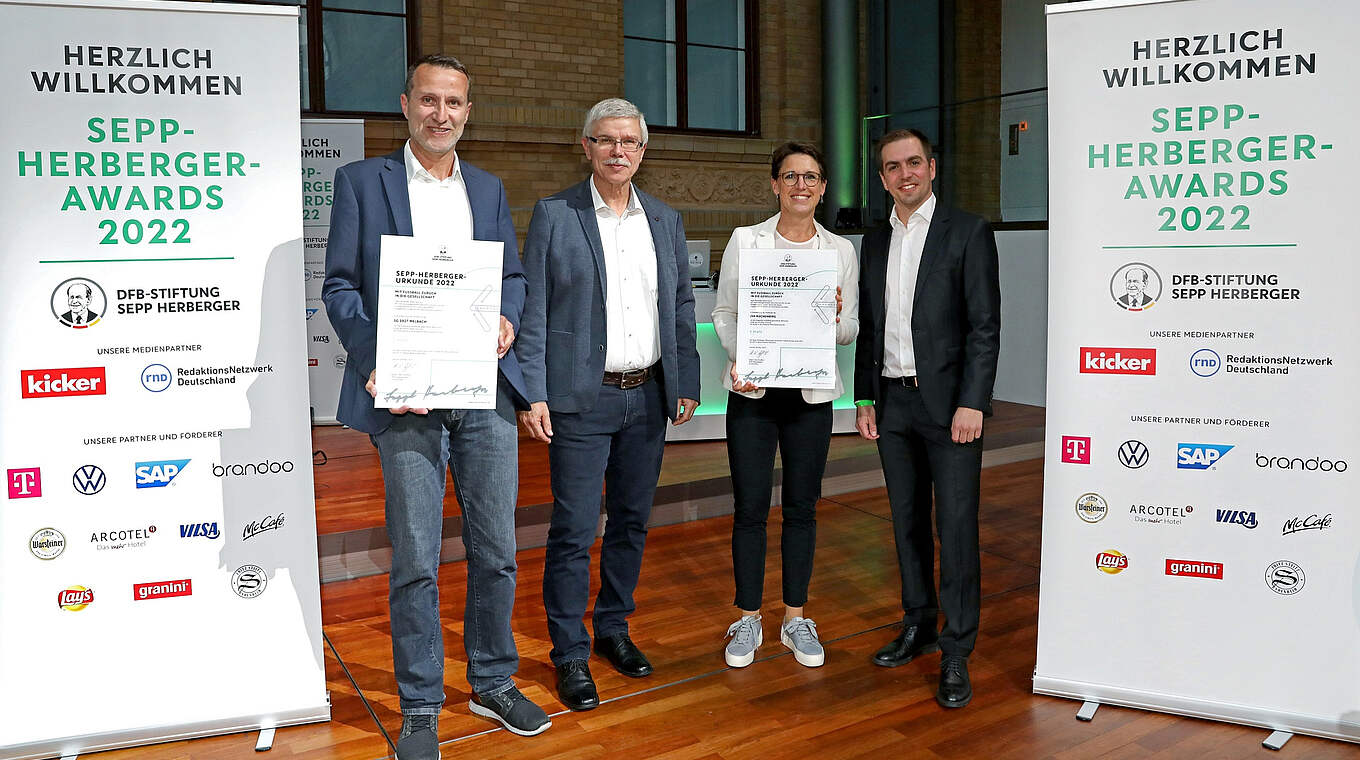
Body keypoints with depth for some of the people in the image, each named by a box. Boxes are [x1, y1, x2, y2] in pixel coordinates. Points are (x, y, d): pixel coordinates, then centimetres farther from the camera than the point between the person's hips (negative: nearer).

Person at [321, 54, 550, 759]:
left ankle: (493, 684, 28)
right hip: (405, 399, -3)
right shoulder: (361, 181, 5)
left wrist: (507, 318, -4)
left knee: (496, 552, 9)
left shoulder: (489, 189, 16)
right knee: (414, 561, 0)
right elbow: (339, 285, 1)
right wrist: (375, 364, -13)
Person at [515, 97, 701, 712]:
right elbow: (533, 311, -5)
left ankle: (614, 630, 30)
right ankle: (570, 652, 13)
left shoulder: (665, 220, 11)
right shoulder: (553, 216, -2)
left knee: (632, 522, 13)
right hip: (581, 399, -4)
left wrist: (686, 383, 7)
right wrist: (533, 393, -11)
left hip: (647, 397, 5)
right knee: (574, 529, -2)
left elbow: (682, 307, 14)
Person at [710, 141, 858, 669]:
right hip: (752, 392, -1)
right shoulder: (745, 240, 1)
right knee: (750, 508, 2)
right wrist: (738, 358, -15)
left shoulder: (841, 250, 5)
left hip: (811, 393, 1)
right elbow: (723, 313, 3)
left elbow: (851, 332, 8)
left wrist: (835, 320, -15)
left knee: (802, 508, 8)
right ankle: (748, 620, 17)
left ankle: (795, 618, 22)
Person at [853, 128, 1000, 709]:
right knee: (907, 521, 14)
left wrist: (972, 403, -15)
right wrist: (865, 398, 10)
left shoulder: (968, 233, -4)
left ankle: (956, 652, 4)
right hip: (892, 403, 6)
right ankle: (918, 626, 27)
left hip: (948, 403, -5)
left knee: (956, 526, -4)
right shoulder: (875, 242, 13)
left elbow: (985, 327, -9)